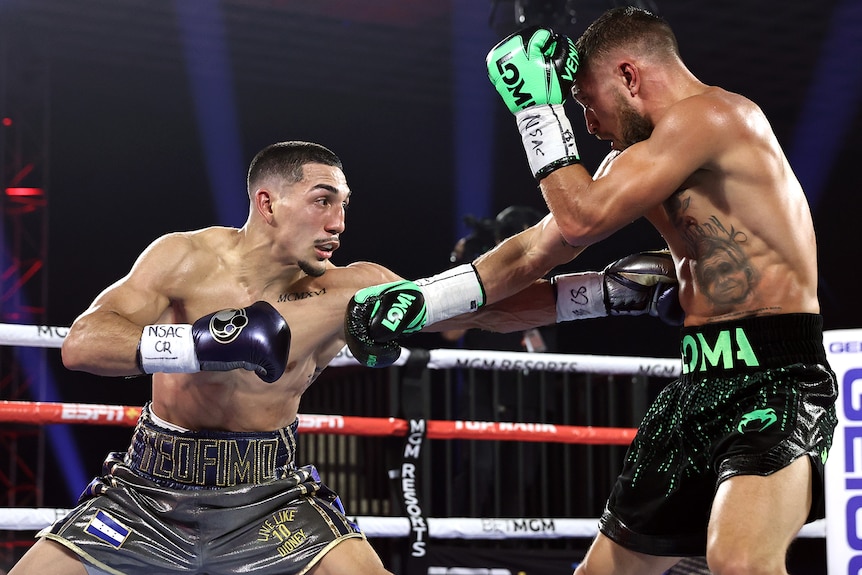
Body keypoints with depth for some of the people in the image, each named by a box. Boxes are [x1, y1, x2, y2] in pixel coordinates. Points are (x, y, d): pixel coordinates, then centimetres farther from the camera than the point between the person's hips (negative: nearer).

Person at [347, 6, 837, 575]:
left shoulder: (709, 114, -13)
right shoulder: (639, 158, 18)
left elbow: (584, 219, -17)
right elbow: (535, 252, 20)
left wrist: (538, 104, -6)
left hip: (777, 378, -10)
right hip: (702, 381, 10)